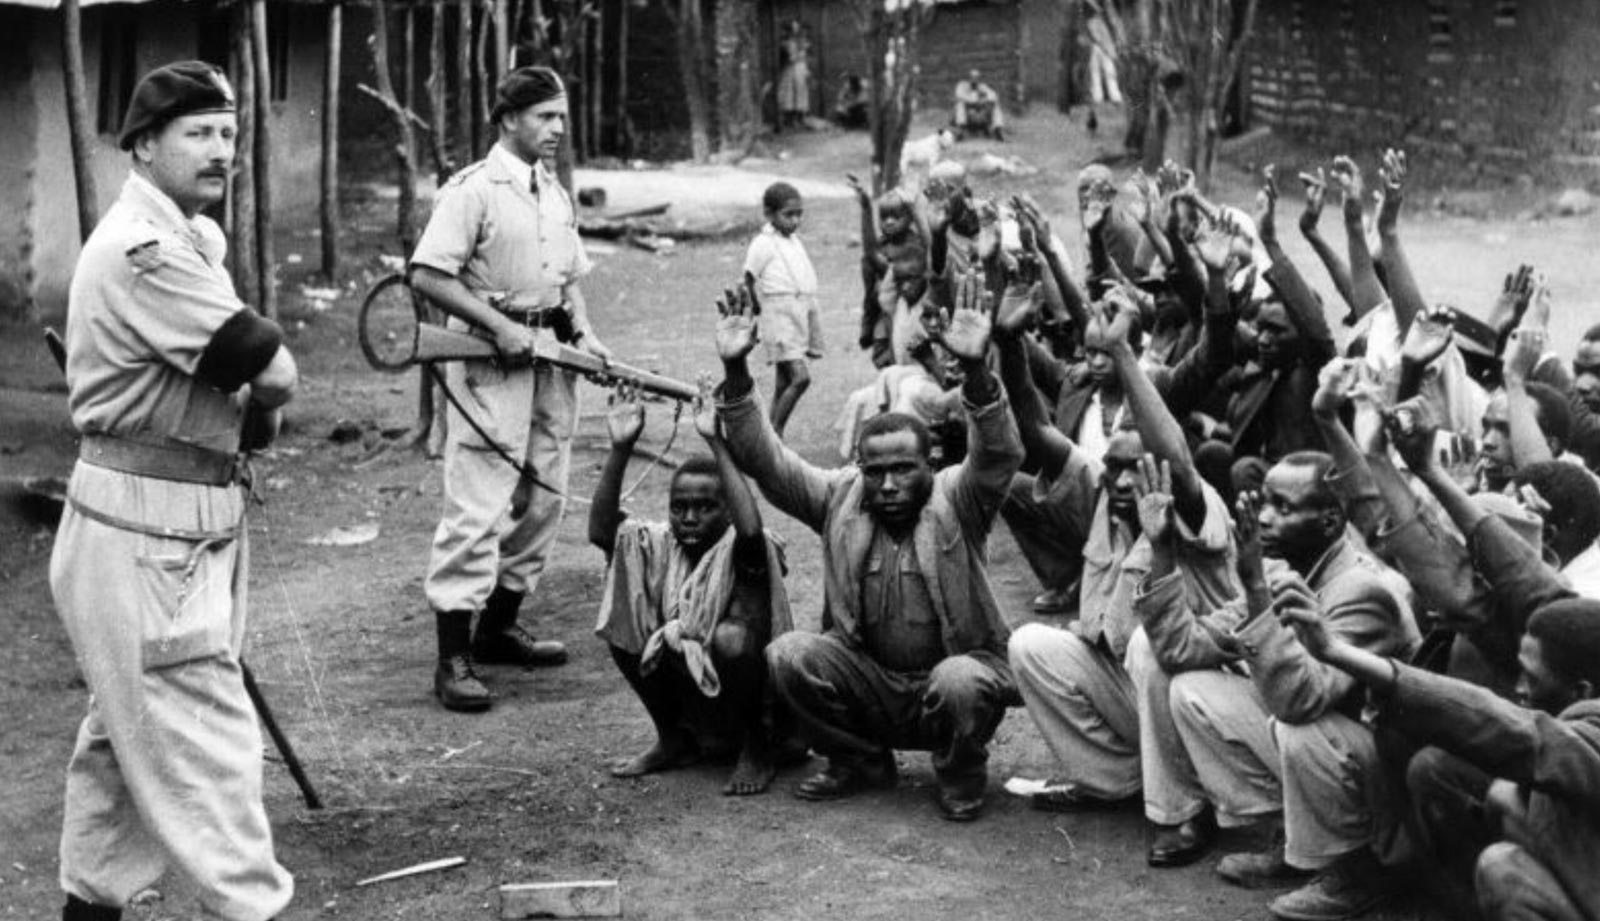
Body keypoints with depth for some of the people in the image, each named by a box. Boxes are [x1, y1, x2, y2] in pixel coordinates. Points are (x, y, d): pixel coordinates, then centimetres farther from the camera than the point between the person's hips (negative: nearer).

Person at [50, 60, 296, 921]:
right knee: (205, 737, -8)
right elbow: (277, 375, -22)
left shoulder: (193, 238, 14)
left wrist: (250, 403, -5)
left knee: (129, 735, 18)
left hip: (188, 525, 10)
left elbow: (254, 386, 16)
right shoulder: (142, 251, -20)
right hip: (144, 533, -10)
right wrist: (259, 397, -1)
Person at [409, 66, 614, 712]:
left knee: (544, 500, 11)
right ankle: (453, 658, -7)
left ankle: (498, 628, 25)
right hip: (491, 360, -8)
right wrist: (500, 326, -18)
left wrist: (583, 333, 6)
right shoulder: (473, 190, -9)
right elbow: (427, 275, -15)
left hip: (551, 357, 8)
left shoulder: (558, 197, 15)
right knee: (478, 508, -10)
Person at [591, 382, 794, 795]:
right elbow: (601, 531, -19)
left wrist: (715, 444, -42)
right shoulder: (660, 545, -3)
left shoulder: (741, 552, -17)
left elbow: (751, 528, -43)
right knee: (622, 624, -14)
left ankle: (757, 747, -8)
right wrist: (620, 449, -28)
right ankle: (673, 739, 4)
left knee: (731, 636, -35)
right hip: (687, 698, 5)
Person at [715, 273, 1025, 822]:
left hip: (956, 667, -3)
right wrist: (735, 375, -22)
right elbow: (766, 460, -6)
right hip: (868, 677, 4)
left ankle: (960, 778, -2)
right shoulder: (840, 499, 1)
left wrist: (975, 372, -47)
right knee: (788, 655, -19)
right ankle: (861, 763, 4)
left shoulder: (956, 500, -9)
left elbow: (999, 456, -29)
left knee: (961, 684, -37)